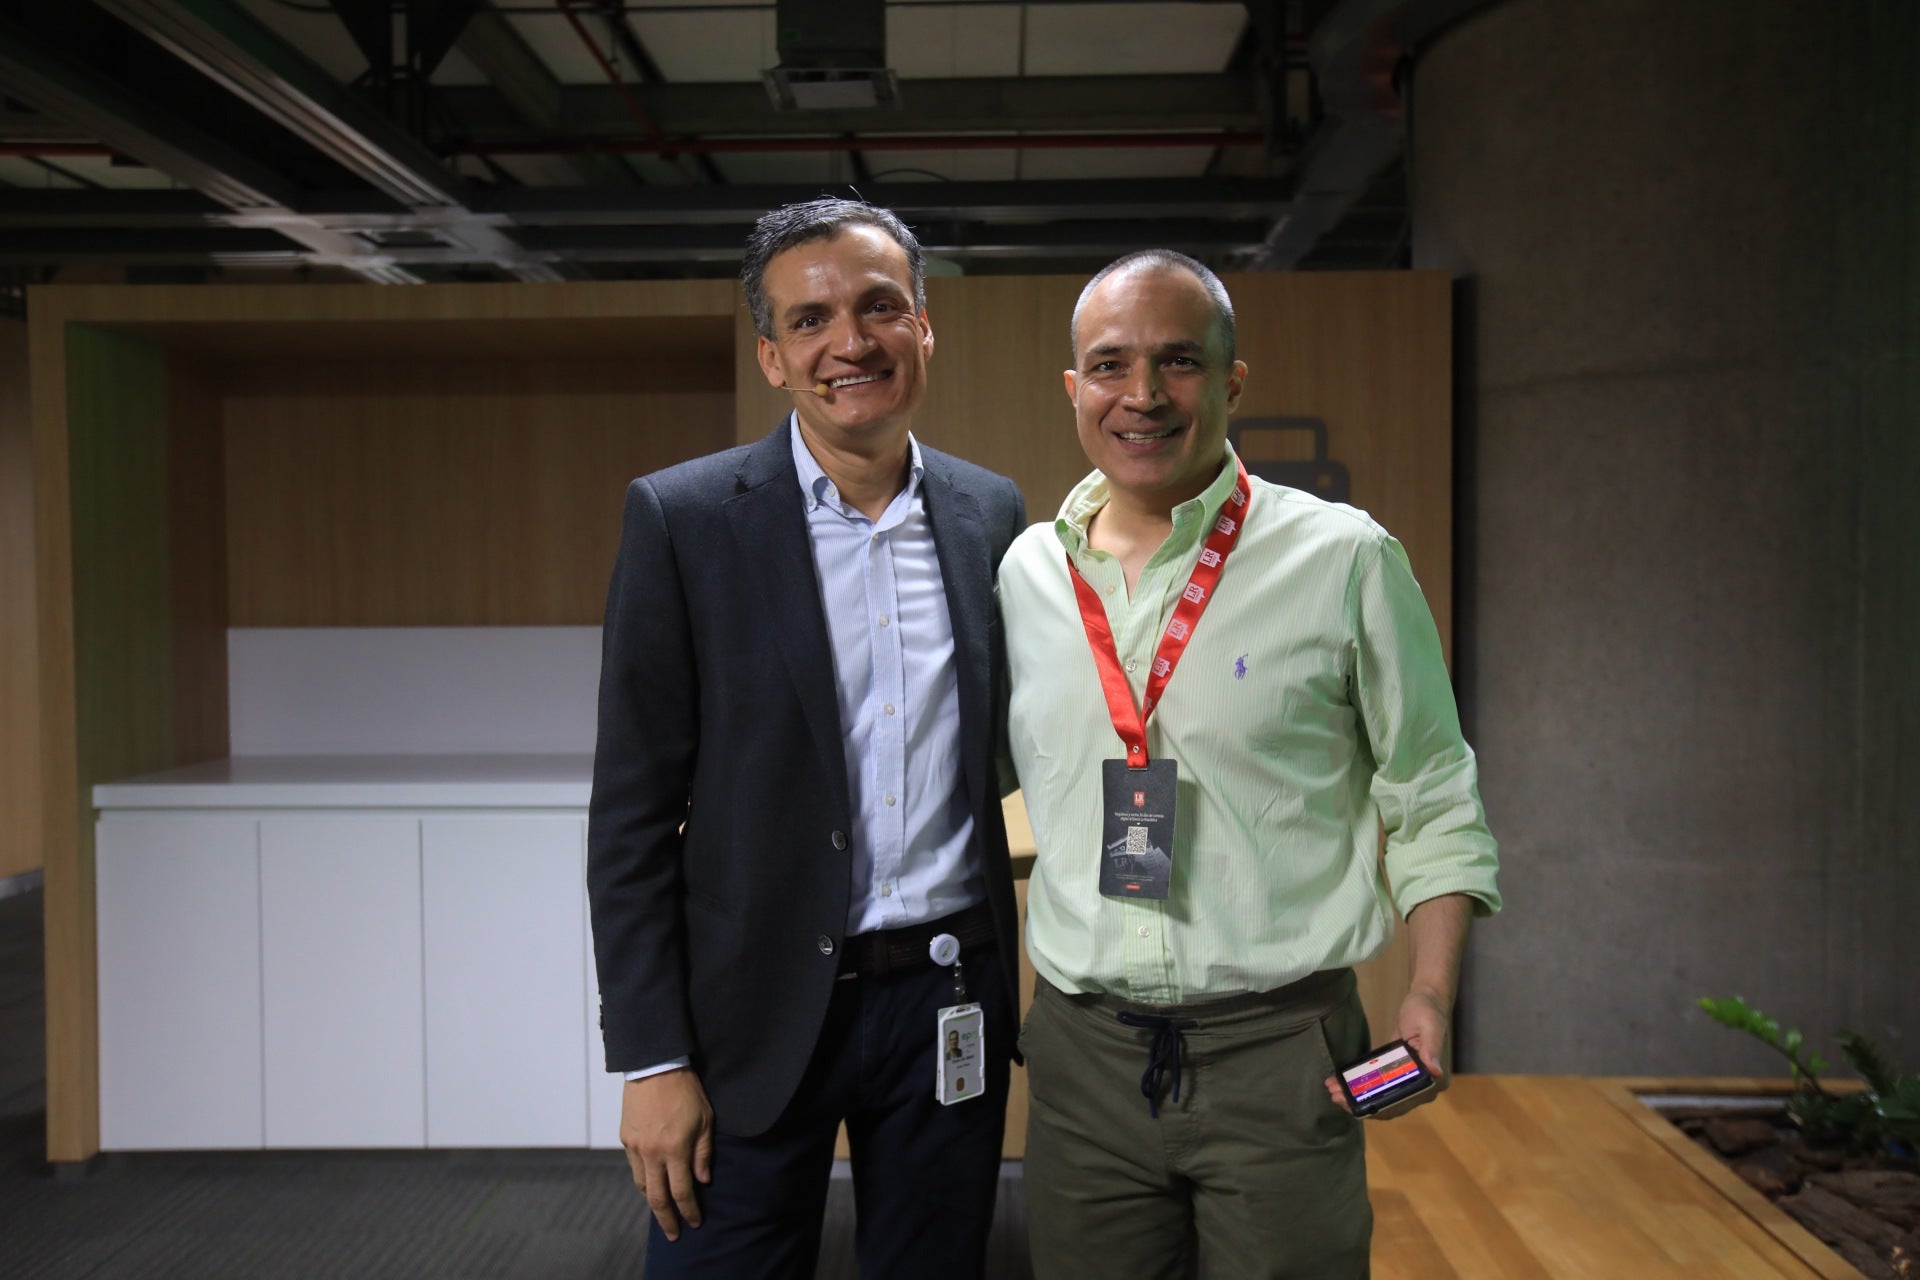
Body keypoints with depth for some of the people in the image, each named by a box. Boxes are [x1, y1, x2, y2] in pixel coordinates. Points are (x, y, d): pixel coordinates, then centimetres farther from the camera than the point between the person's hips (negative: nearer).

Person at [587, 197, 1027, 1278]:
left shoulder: (990, 510, 4)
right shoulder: (682, 518, -7)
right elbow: (632, 814, -7)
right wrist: (651, 1060, -9)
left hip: (950, 999, 3)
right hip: (759, 1013, -3)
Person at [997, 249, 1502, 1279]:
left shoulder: (1347, 559, -5)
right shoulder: (1025, 573, 5)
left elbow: (1432, 801, 1)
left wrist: (1429, 997, -9)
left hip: (1280, 1051, -3)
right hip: (1080, 1049, 3)